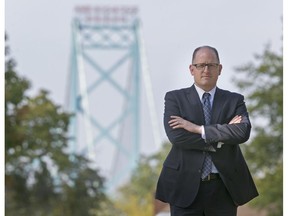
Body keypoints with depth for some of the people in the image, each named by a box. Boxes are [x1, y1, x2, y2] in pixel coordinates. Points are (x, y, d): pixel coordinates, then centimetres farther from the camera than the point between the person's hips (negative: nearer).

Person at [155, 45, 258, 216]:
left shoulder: (235, 100, 8)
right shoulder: (175, 98, 4)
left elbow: (243, 132, -11)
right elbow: (176, 136, -11)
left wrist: (198, 129, -15)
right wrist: (220, 139, -13)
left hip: (224, 186, 1)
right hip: (186, 185, -1)